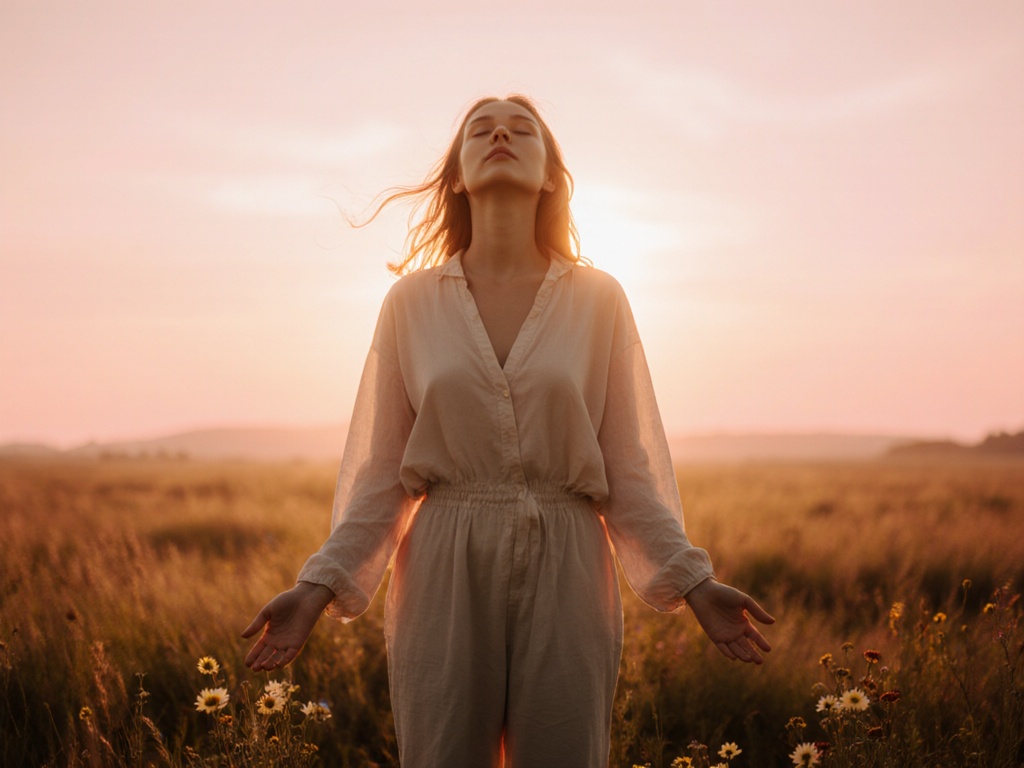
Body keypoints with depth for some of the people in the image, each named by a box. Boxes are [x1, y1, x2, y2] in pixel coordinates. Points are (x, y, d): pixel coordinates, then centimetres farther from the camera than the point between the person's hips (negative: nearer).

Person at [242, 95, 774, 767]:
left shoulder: (598, 299, 4)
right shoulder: (414, 301, 5)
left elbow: (627, 468, 6)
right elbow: (380, 472, 6)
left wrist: (692, 583, -2)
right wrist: (322, 584, -4)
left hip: (564, 577, 0)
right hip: (446, 575, 0)